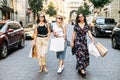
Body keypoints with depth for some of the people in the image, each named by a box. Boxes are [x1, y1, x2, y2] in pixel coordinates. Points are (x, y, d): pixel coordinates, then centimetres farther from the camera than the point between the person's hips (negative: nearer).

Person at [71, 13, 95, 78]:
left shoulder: (86, 25, 4)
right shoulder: (76, 25, 0)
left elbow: (89, 33, -2)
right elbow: (73, 34, 2)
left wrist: (93, 40, -14)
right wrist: (72, 42, -1)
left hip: (84, 41, 3)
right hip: (78, 41, -3)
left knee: (85, 55, 7)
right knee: (80, 54, -10)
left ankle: (80, 68, 25)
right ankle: (82, 70, -10)